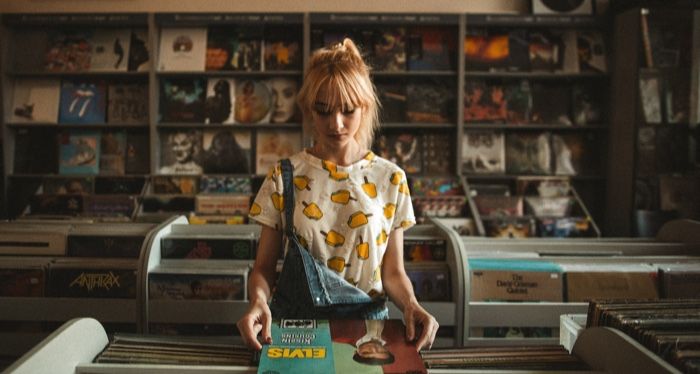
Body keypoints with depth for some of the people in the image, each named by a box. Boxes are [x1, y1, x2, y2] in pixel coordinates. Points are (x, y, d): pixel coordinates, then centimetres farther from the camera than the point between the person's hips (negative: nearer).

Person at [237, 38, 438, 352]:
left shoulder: (390, 179, 4)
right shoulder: (285, 177, 1)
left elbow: (393, 272, 8)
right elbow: (263, 267, 3)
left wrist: (410, 305, -13)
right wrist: (258, 300, -18)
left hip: (367, 319, 1)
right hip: (293, 321, -1)